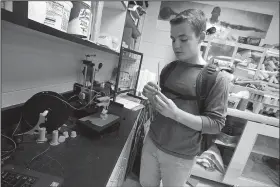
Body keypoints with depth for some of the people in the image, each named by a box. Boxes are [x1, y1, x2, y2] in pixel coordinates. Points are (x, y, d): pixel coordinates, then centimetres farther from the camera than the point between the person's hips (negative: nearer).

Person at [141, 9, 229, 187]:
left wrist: (176, 113, -28)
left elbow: (216, 124, -15)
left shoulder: (216, 78, -15)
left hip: (180, 156, -4)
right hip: (151, 142, 5)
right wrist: (152, 97, -13)